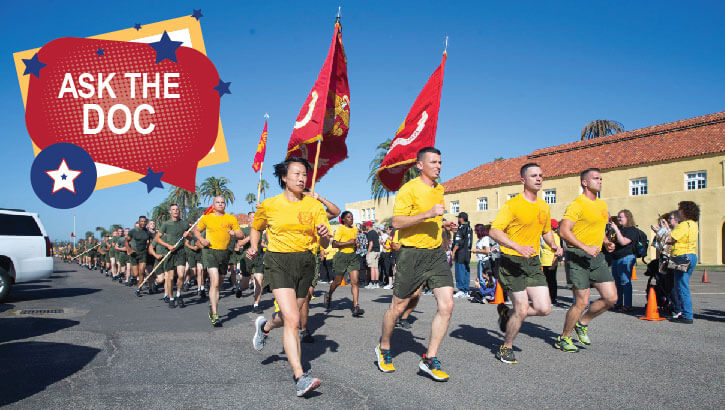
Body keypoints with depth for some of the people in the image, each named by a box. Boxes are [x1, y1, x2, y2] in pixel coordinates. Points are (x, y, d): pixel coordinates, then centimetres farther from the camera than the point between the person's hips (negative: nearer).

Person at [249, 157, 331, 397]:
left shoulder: (314, 206, 2)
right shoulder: (269, 205, -1)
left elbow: (324, 245, -1)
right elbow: (256, 228, 19)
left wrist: (324, 235, -22)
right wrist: (254, 247, 3)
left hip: (305, 262, 4)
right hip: (278, 262, -3)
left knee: (290, 317, 18)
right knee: (292, 320, -17)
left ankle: (265, 326, 53)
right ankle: (300, 378, -12)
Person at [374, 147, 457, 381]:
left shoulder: (439, 189, 14)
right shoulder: (409, 188, -9)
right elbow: (397, 222, -18)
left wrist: (443, 224, 11)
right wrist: (428, 214, -26)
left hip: (436, 253, 6)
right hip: (412, 254, -6)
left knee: (447, 305, -6)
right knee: (398, 307, 6)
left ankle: (430, 360, 6)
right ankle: (384, 349, 30)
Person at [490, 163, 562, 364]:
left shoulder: (544, 207, 12)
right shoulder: (512, 204, -11)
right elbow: (494, 231, -19)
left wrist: (554, 246, 8)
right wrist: (518, 247, -30)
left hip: (533, 261, 7)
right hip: (512, 261, -6)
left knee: (544, 308, -2)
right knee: (522, 309, -6)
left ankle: (507, 313, 25)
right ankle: (506, 348, 18)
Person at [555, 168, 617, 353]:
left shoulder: (602, 204, 16)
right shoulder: (577, 204, -11)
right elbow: (563, 231, -19)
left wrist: (606, 242, 9)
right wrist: (585, 248, -24)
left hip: (596, 256, 8)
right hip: (577, 257, -8)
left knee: (611, 297, 2)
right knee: (582, 302, -6)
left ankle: (582, 324, 24)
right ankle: (564, 338, 14)